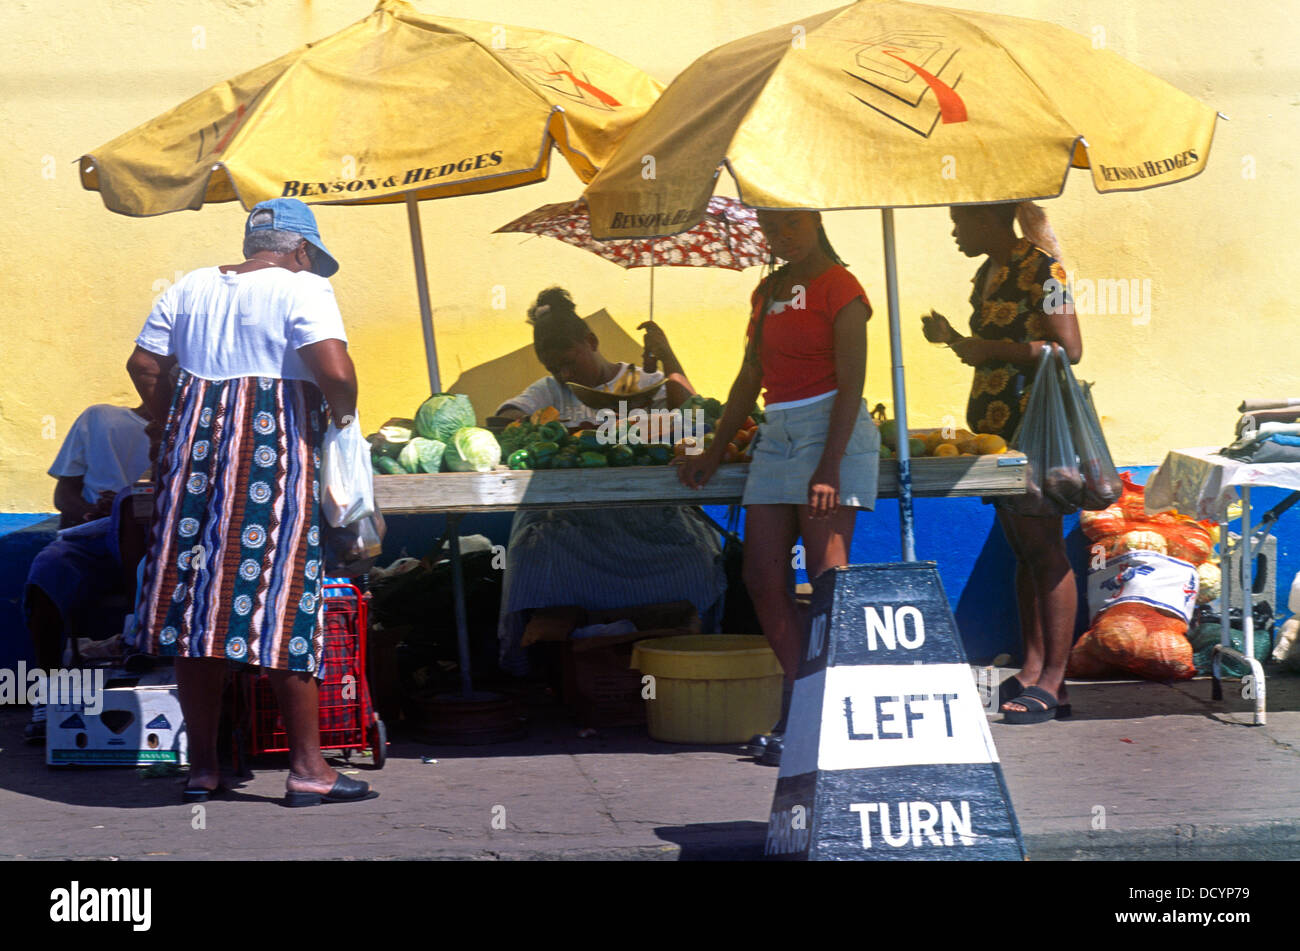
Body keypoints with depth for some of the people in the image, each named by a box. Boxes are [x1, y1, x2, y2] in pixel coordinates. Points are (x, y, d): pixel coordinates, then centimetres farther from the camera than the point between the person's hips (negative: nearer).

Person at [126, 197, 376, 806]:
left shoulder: (190, 287, 15)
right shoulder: (302, 287, -3)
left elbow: (144, 365, 15)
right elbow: (335, 370, -16)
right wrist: (342, 415, 2)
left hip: (195, 440, 5)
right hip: (275, 449, -5)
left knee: (196, 598, 7)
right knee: (283, 600, -3)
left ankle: (202, 767, 11)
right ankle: (307, 768, -1)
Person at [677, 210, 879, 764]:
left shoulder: (839, 287, -4)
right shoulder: (769, 292, 19)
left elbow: (850, 384, -11)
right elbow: (751, 376, 25)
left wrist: (829, 467, -19)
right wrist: (716, 450, 22)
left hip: (831, 430, -8)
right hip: (775, 436, 8)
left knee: (828, 576, -11)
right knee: (763, 577, 0)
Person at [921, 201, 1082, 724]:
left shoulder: (1041, 269, -10)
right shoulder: (988, 274, 16)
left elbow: (1068, 349, -17)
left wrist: (987, 348, -17)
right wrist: (954, 340, 9)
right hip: (997, 427, 9)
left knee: (1043, 548, -8)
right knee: (1023, 550, 9)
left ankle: (1053, 680, -6)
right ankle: (1032, 669, 13)